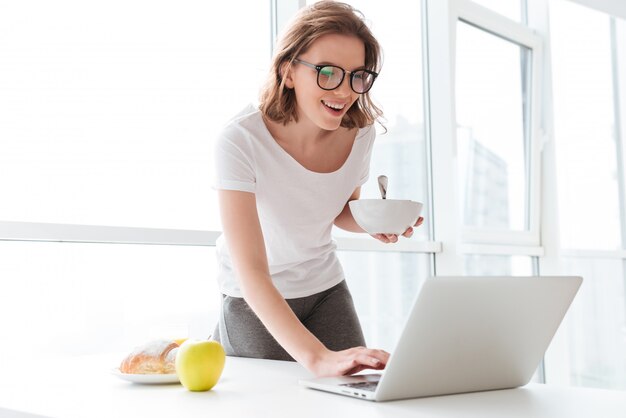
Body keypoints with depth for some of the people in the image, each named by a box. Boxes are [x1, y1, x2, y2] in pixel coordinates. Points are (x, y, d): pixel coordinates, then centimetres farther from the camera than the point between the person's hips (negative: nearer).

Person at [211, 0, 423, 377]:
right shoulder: (241, 141, -30)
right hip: (255, 301, -4)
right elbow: (250, 272, -36)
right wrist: (317, 357, -47)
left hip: (325, 286, 5)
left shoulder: (360, 131, -13)